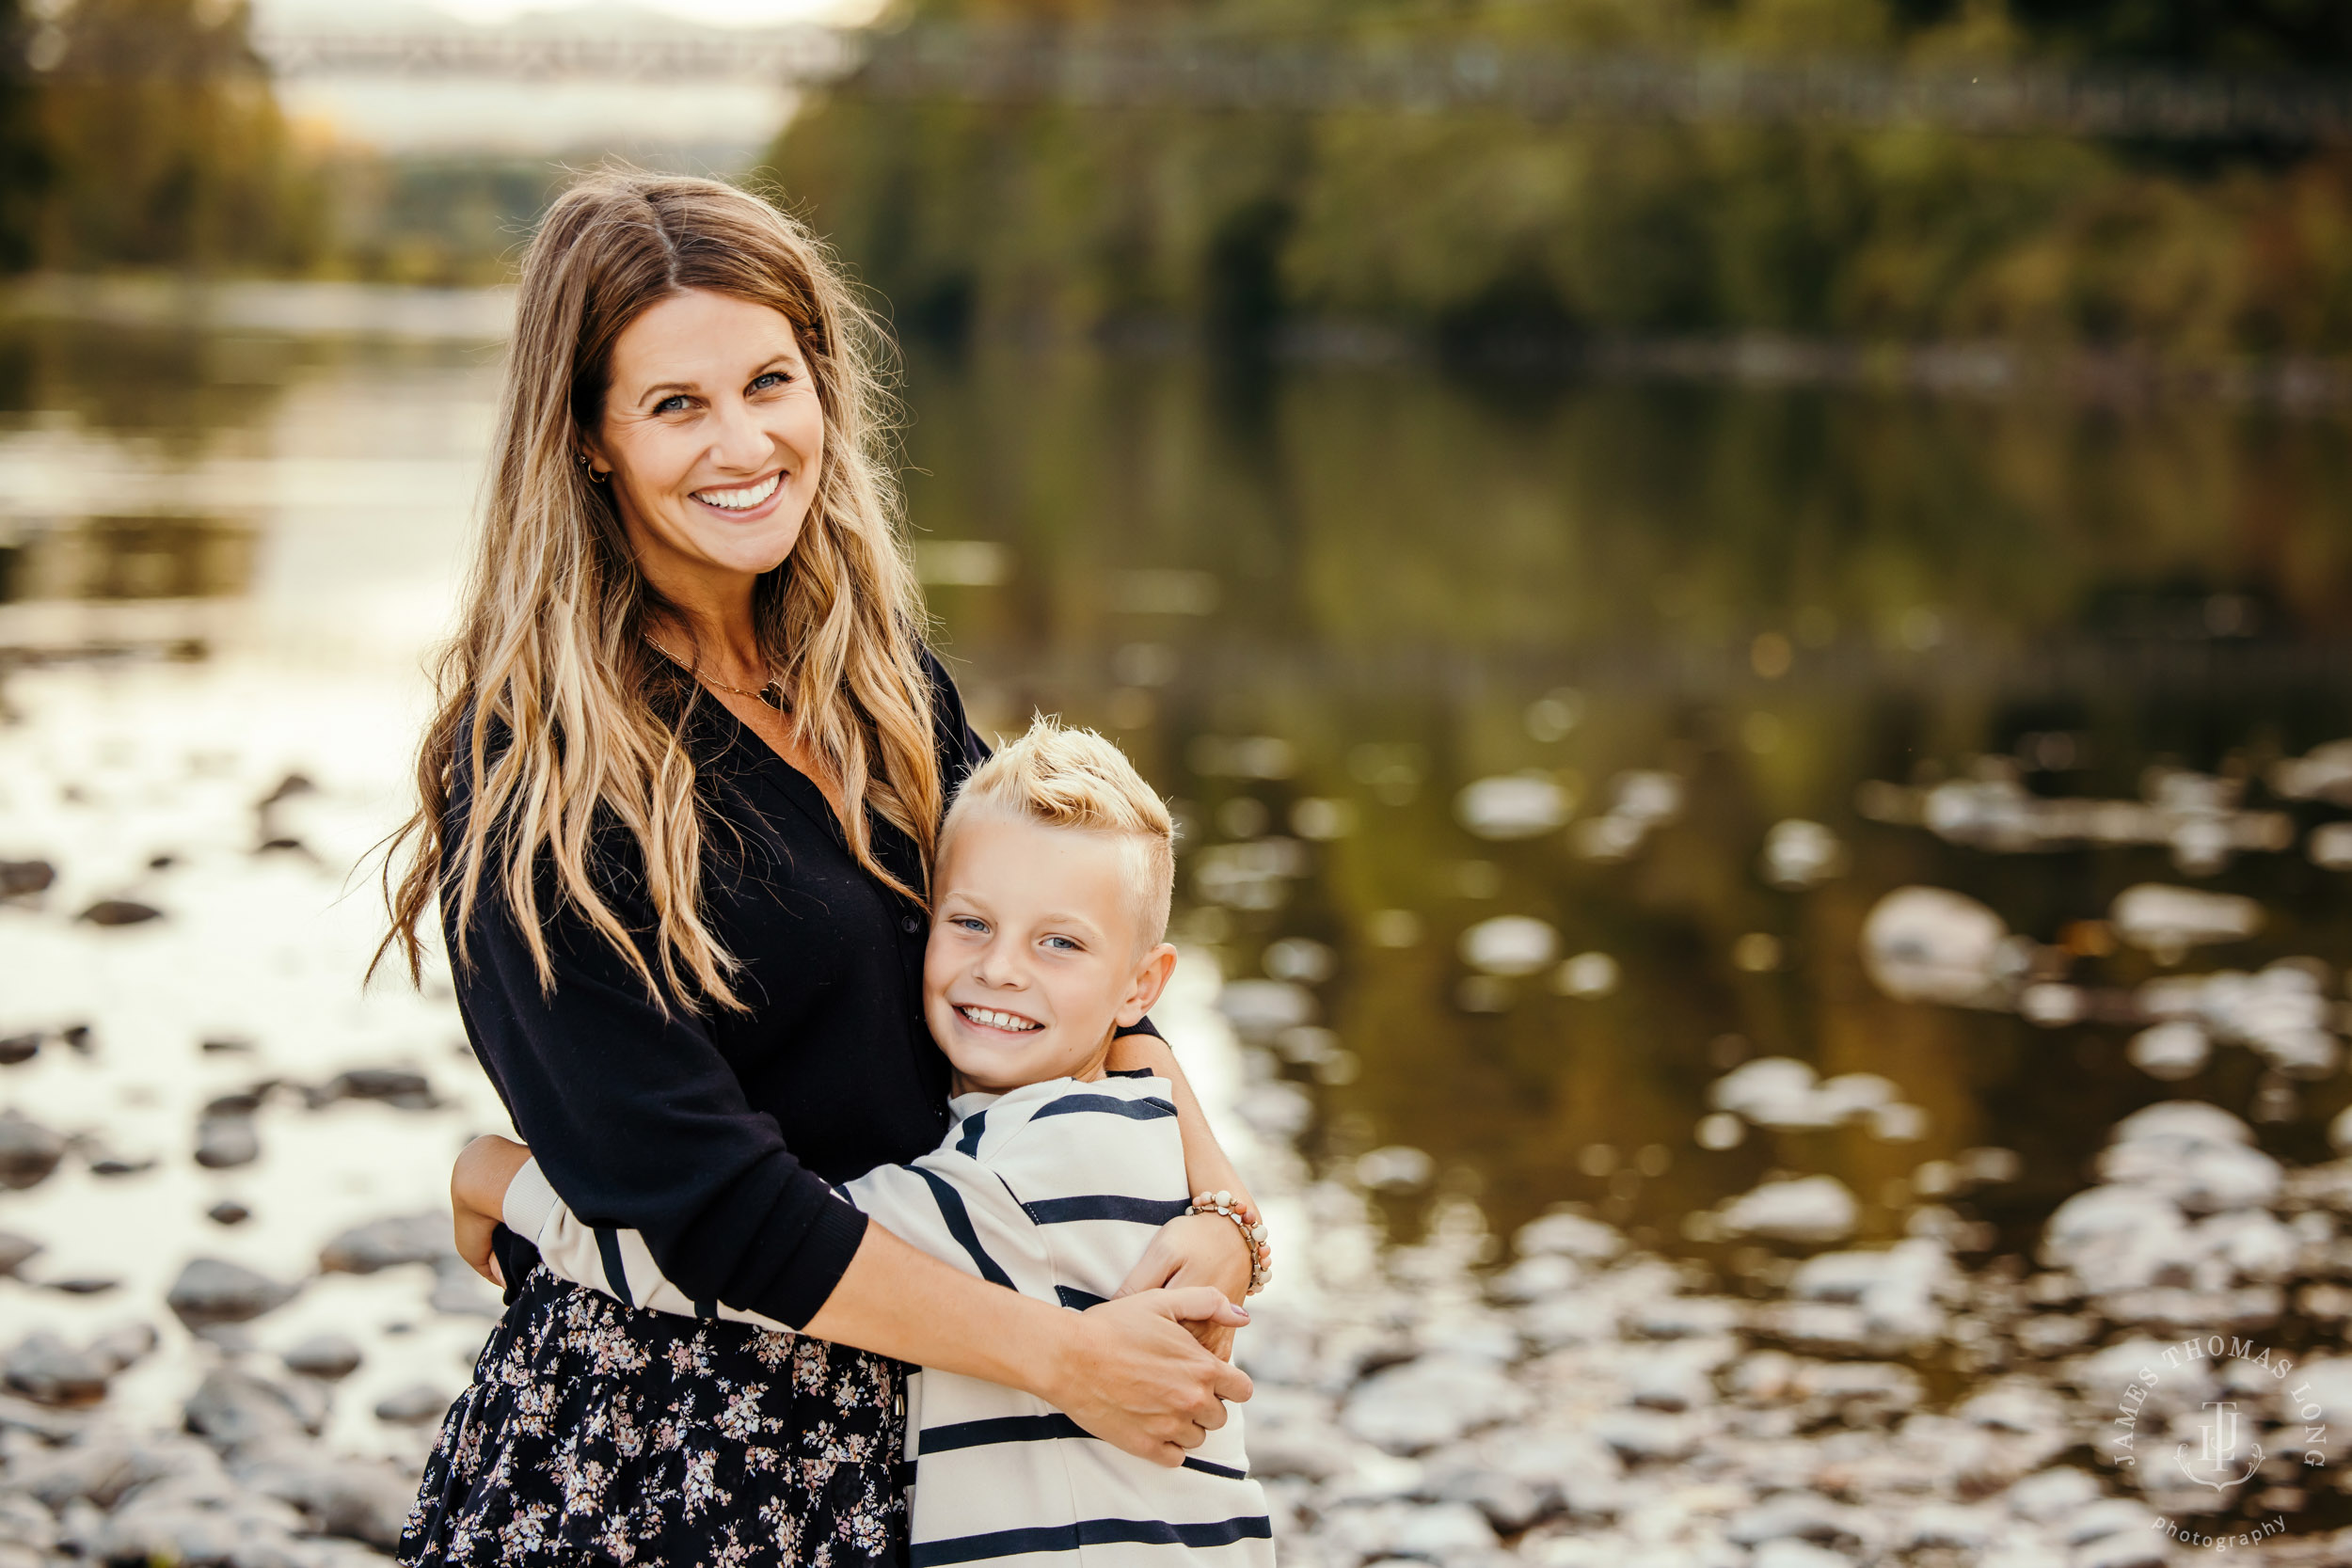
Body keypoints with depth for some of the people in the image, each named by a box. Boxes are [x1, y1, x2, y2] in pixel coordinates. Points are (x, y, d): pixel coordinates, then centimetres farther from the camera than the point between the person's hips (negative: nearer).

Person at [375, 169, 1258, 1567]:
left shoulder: (871, 669, 3)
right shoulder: (535, 775, -18)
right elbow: (704, 1192, -21)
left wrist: (1215, 1193, -7)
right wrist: (1065, 1357, -18)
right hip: (652, 1433, -6)